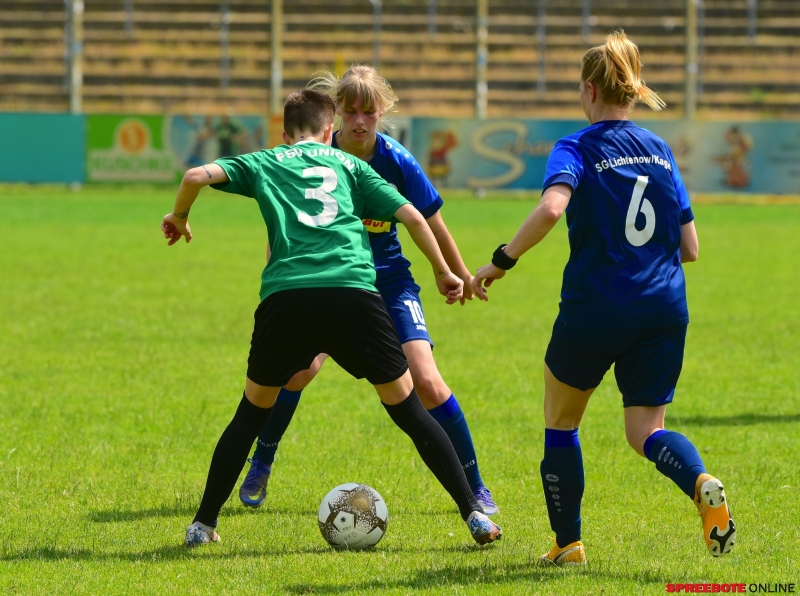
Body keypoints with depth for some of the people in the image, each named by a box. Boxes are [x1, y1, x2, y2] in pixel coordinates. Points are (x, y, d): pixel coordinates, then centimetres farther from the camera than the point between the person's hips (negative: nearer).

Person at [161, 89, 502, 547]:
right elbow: (412, 217, 15)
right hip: (354, 292, 0)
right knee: (407, 407, 10)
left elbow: (197, 176, 8)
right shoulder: (348, 164, 23)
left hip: (285, 296, 0)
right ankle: (474, 514, 5)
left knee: (253, 412, 19)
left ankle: (204, 523, 18)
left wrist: (179, 217, 28)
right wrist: (444, 272, 27)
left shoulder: (263, 164, 22)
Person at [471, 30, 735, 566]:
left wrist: (501, 261, -19)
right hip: (664, 310, 4)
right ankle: (702, 485, -25)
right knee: (646, 430, 7)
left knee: (561, 421, 19)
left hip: (595, 309, -4)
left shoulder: (577, 149, -5)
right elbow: (689, 248, 10)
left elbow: (552, 207, -27)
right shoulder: (661, 150, 10)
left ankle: (568, 543, 19)